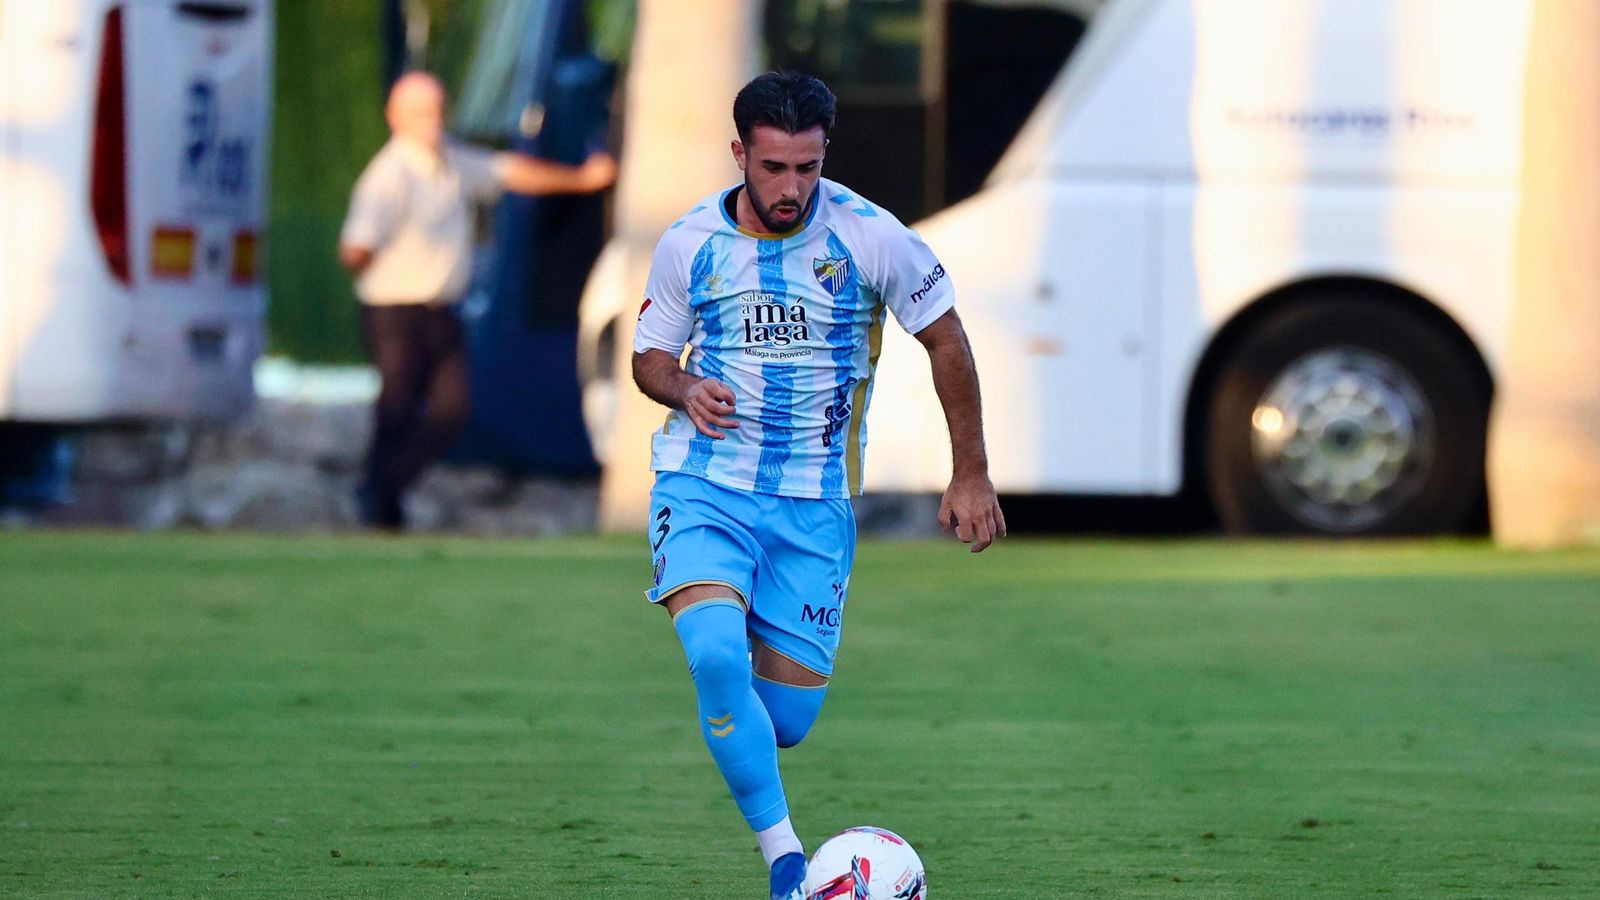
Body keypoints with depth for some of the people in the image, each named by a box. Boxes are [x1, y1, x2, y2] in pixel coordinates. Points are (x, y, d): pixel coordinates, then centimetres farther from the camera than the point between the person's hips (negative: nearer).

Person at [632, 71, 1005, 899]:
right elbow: (649, 355, 11)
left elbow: (945, 338, 4)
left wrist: (971, 476, 5)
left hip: (815, 504, 1)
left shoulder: (869, 237, -7)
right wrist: (684, 390, -13)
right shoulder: (690, 244, -3)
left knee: (785, 720, 0)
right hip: (704, 488, -1)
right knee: (716, 656, -28)